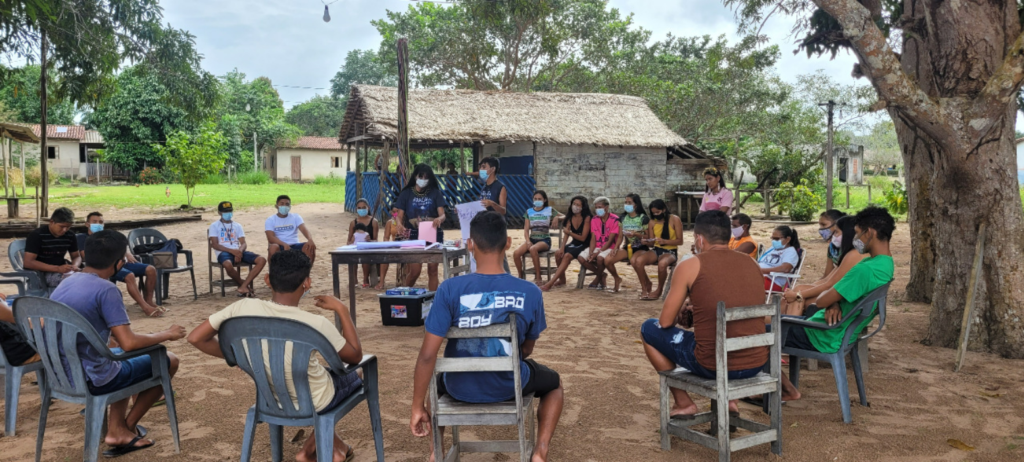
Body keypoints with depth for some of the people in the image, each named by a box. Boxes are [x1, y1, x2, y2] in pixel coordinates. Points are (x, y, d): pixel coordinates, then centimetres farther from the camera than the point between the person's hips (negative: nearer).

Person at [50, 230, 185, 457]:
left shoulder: (66, 282, 5)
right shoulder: (106, 289, -21)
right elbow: (129, 343, -27)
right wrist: (167, 334, -10)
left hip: (61, 375, 8)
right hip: (90, 379, -8)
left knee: (125, 357, 32)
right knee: (169, 361, 9)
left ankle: (117, 430, 22)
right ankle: (128, 427, 22)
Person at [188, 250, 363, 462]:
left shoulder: (244, 307, -21)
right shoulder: (315, 323, -30)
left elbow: (196, 338, -11)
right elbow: (355, 356, -14)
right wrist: (342, 309, -8)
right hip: (313, 402, -4)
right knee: (357, 371, 27)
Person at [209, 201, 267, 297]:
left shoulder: (237, 226, 21)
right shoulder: (214, 226, 10)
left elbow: (244, 243, 11)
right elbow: (215, 245, -3)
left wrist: (240, 251, -15)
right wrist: (233, 251, -17)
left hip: (238, 252, 4)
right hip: (224, 252, -4)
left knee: (262, 260, -21)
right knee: (228, 264, -41)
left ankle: (243, 287, -26)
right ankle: (242, 284, -13)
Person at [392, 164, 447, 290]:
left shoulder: (435, 193, 4)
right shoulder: (406, 193, 4)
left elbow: (442, 214, -4)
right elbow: (399, 215, 1)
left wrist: (440, 219, -28)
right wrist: (400, 224, -23)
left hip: (433, 234, 1)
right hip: (414, 236, -1)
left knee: (432, 269, 1)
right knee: (415, 271, -4)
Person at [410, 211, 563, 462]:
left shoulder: (449, 289, -19)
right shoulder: (530, 292, -15)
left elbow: (427, 355, -18)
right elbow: (527, 350, 1)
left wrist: (418, 407, -5)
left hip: (460, 387, 1)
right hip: (509, 385, 0)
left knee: (434, 380, 37)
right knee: (554, 383, 32)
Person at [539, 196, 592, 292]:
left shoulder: (587, 218, -12)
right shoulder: (570, 218, 6)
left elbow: (583, 238, -15)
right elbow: (566, 235, -2)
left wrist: (569, 232, -19)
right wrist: (562, 248, -15)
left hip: (584, 246, -6)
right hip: (574, 244, 6)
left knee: (567, 256, -29)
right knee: (558, 253, -20)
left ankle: (550, 283, -34)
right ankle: (562, 279, -2)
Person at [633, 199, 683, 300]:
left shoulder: (675, 220, -4)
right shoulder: (652, 222, 8)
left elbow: (680, 241, -8)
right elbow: (651, 242, 12)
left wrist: (664, 241, -22)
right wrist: (646, 242, -13)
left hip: (671, 252, -4)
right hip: (657, 250, 4)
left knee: (662, 263, -40)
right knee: (638, 261, -26)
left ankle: (659, 291, -15)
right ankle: (645, 287, -2)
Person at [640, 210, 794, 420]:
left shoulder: (690, 266, -7)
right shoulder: (751, 264, 9)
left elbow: (666, 322, -1)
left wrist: (683, 313, 20)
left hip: (714, 366, -6)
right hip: (757, 364, 6)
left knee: (649, 329, 16)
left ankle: (683, 403, 20)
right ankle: (728, 399, 26)